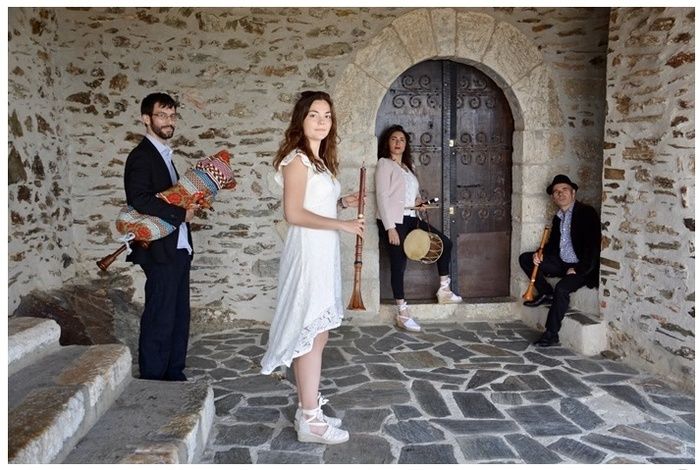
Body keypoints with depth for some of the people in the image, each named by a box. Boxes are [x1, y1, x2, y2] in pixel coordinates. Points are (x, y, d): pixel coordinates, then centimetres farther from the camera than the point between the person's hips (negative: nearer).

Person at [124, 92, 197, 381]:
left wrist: (187, 205, 4)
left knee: (179, 316, 14)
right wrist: (182, 213, -18)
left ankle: (174, 375, 25)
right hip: (160, 250, -9)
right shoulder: (141, 156, -11)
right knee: (159, 319, -1)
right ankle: (152, 380, 11)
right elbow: (140, 200, -24)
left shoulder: (163, 154, 18)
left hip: (178, 248, 9)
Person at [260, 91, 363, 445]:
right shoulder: (297, 159, -10)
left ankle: (308, 410, 23)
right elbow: (294, 214, -18)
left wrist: (342, 203, 9)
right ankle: (310, 421, 6)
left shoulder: (319, 160, 18)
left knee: (314, 335, 13)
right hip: (307, 253, -9)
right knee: (312, 335, -5)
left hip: (322, 254, 9)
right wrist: (341, 224, -18)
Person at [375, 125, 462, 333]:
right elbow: (382, 197, -13)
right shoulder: (384, 164, -5)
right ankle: (402, 314, 5)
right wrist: (390, 227, -20)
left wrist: (418, 201, 0)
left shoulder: (407, 166, 19)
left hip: (410, 218, 8)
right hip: (393, 221, -8)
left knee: (445, 243, 9)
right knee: (399, 264, -5)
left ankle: (444, 291, 19)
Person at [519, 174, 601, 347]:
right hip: (562, 263, 8)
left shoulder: (587, 213, -11)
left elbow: (593, 245, -17)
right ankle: (546, 293, 5)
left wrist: (578, 269, -21)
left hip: (582, 268, -8)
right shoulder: (558, 217, 12)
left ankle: (551, 334, -23)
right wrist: (541, 254, -3)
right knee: (525, 258, -3)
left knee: (562, 287, -33)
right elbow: (553, 242, 19)